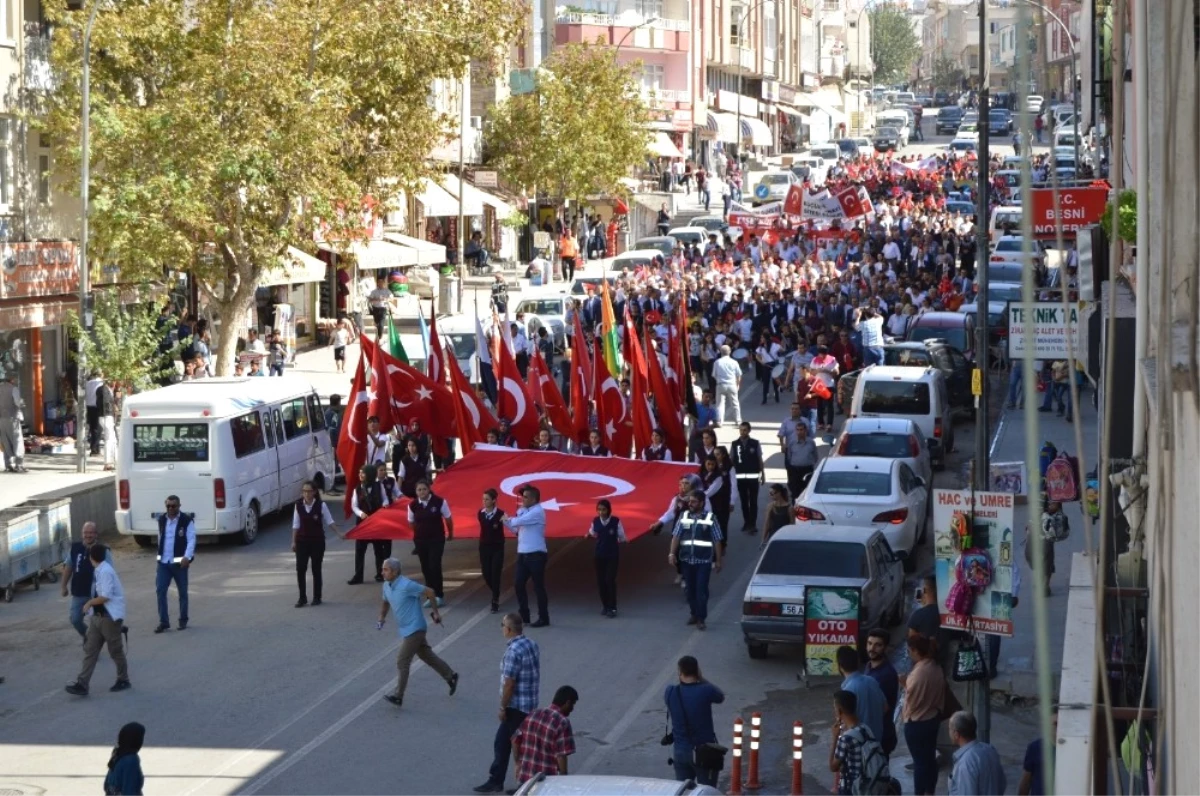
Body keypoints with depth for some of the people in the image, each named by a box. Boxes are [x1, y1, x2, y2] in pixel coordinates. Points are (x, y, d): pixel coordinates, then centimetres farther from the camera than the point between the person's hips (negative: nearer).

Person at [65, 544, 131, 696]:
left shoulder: (105, 572, -20)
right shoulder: (99, 571, 8)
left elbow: (105, 596, -25)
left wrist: (90, 603, -13)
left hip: (110, 617, -9)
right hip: (97, 616, 9)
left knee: (116, 650, 6)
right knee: (90, 650, 2)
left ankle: (123, 680, 23)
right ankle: (82, 684, -2)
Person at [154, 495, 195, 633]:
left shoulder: (187, 521, -8)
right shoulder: (162, 520, 9)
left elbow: (191, 540, -13)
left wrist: (187, 557, -25)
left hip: (179, 562, -4)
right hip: (163, 562, 4)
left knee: (182, 592, 7)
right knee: (160, 590, -6)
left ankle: (183, 620, 21)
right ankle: (163, 622, -3)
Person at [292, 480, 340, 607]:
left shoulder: (321, 505, -8)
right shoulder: (298, 505, -2)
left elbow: (329, 522, 0)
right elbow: (296, 525, 4)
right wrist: (293, 542, 3)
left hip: (317, 541, -2)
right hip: (302, 541, 2)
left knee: (316, 569, 6)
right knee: (300, 569, -3)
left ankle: (317, 597, 16)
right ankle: (302, 598, 5)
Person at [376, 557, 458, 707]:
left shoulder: (407, 586, -23)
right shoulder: (387, 586, 2)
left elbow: (429, 592, -15)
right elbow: (385, 602, 22)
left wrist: (435, 612, -8)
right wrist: (381, 619, 7)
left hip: (414, 629, -9)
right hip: (404, 630, 9)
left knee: (402, 661, -9)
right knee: (427, 656, 19)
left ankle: (398, 696, -6)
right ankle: (450, 676, 34)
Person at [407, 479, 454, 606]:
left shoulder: (439, 502, -14)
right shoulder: (413, 505, -6)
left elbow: (448, 518, 0)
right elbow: (411, 522, 10)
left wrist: (450, 534, 11)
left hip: (437, 539, -3)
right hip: (420, 540, 3)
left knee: (435, 567, -11)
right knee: (425, 568, 7)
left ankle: (439, 596, -3)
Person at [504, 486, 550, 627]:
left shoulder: (537, 512, -14)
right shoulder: (524, 511, 14)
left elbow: (518, 521, -22)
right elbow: (516, 528, 18)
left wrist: (508, 519, -1)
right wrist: (505, 521, 3)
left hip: (536, 555, -9)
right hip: (523, 554, 9)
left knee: (538, 586, -3)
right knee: (519, 585, 8)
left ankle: (544, 618, 4)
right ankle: (524, 615, 18)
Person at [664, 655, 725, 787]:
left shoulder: (671, 692, -7)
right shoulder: (706, 691, -17)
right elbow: (721, 697, 4)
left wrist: (681, 680, 6)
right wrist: (701, 679, 4)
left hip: (680, 751, 3)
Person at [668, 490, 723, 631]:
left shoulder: (710, 518, -2)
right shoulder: (683, 517, 5)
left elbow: (717, 540, 0)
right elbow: (676, 536, 4)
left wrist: (718, 560, -1)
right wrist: (672, 553, -7)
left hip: (703, 560, -3)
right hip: (686, 559, 3)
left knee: (701, 589, -6)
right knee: (690, 589, 10)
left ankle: (701, 619, -2)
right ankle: (694, 614, 24)